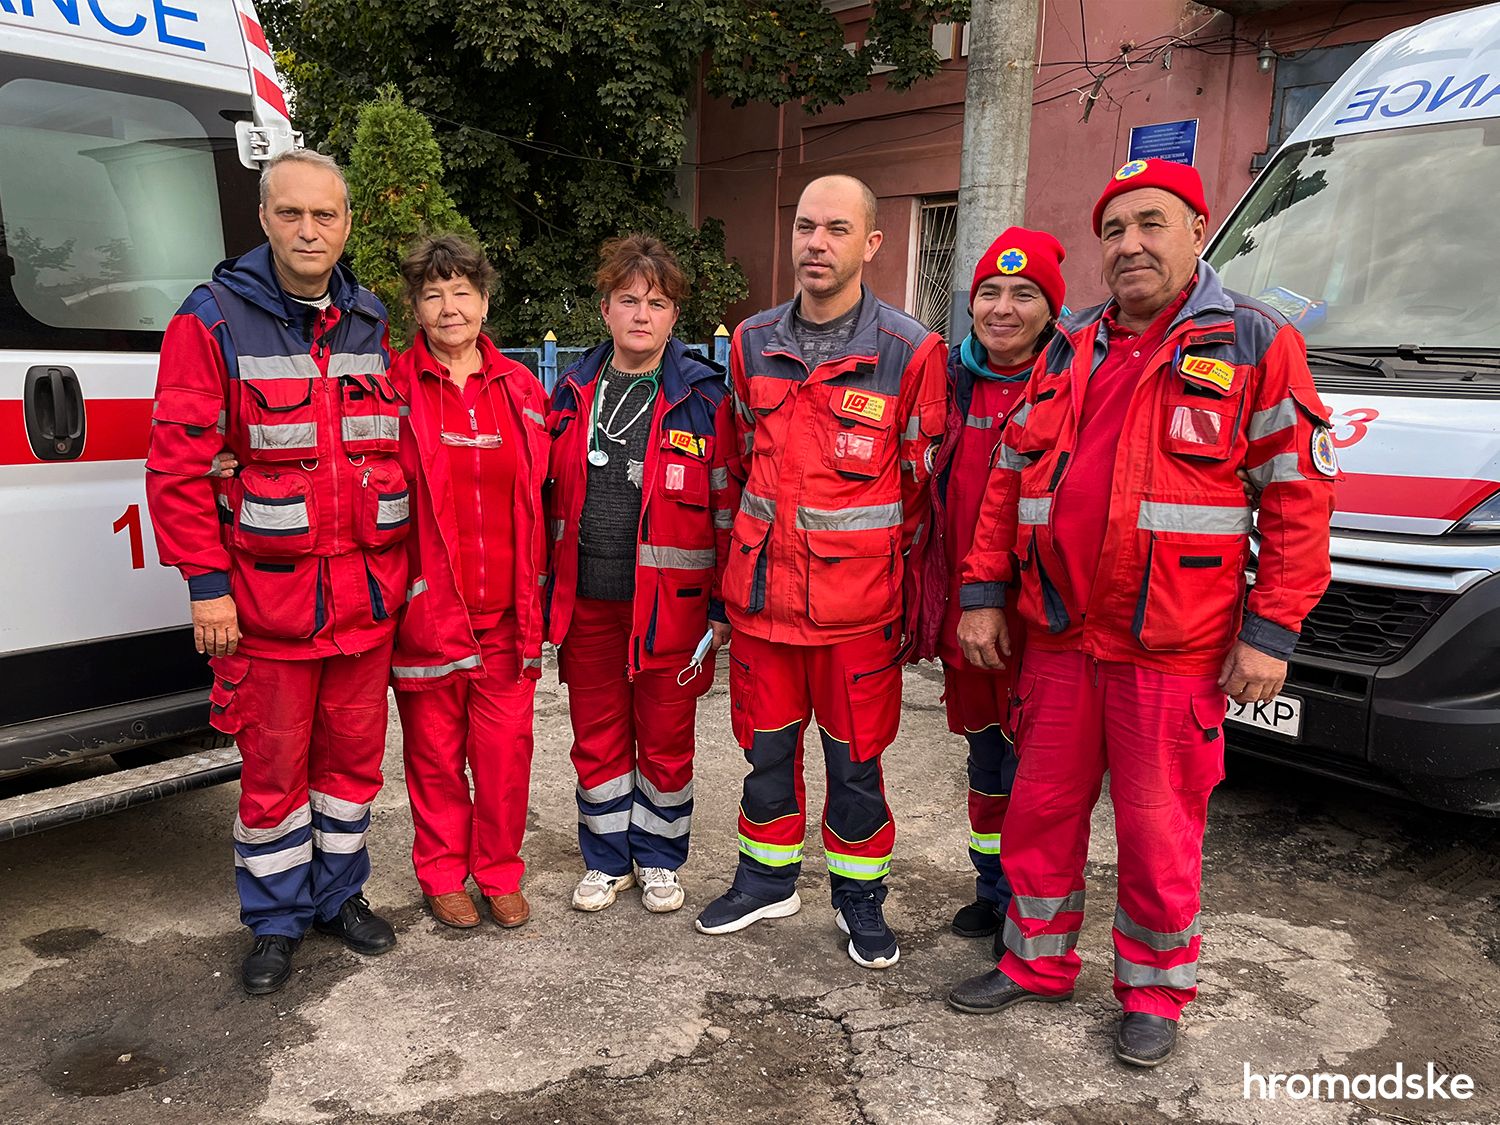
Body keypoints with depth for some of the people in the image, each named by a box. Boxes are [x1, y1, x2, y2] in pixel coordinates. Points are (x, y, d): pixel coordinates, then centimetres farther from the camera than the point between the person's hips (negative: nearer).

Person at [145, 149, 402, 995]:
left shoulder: (372, 328, 10)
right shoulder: (214, 322, -4)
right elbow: (179, 466, -8)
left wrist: (403, 564, 8)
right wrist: (207, 583, -12)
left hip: (367, 592, 4)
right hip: (268, 597, -4)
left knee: (353, 754, 14)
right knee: (273, 767, 7)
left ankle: (339, 893, 33)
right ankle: (277, 919, 25)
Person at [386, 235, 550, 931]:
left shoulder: (521, 390, 8)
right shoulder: (394, 387, -1)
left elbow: (540, 495, 12)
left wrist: (538, 592, 9)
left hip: (506, 610, 3)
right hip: (427, 607, -2)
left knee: (506, 747, 7)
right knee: (436, 749, 9)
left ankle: (499, 873, 26)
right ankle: (443, 876, 27)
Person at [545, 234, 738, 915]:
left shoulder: (703, 398, -4)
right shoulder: (572, 393, 6)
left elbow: (727, 508, -4)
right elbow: (547, 499, 12)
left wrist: (723, 605, -6)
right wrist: (544, 591, 11)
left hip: (669, 600, -3)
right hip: (586, 602, 3)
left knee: (666, 740, 10)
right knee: (597, 737, 13)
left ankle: (660, 859, 31)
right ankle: (607, 860, 32)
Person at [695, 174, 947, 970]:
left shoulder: (910, 352, -7)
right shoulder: (752, 343, 6)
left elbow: (924, 483, -2)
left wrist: (908, 595, -1)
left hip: (858, 603, -3)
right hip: (760, 593, 4)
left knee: (855, 757, 9)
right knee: (766, 747, 16)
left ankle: (859, 897, 29)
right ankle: (767, 879, 35)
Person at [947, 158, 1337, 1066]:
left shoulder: (1255, 343, -2)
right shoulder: (1068, 352, 12)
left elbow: (1300, 494, -5)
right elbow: (1009, 481, 13)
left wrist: (1271, 632, -10)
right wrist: (984, 595, 8)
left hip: (1173, 649, -4)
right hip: (1059, 637, 5)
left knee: (1160, 829, 7)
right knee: (1042, 809, 14)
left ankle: (1156, 991, 30)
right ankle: (1037, 962, 35)